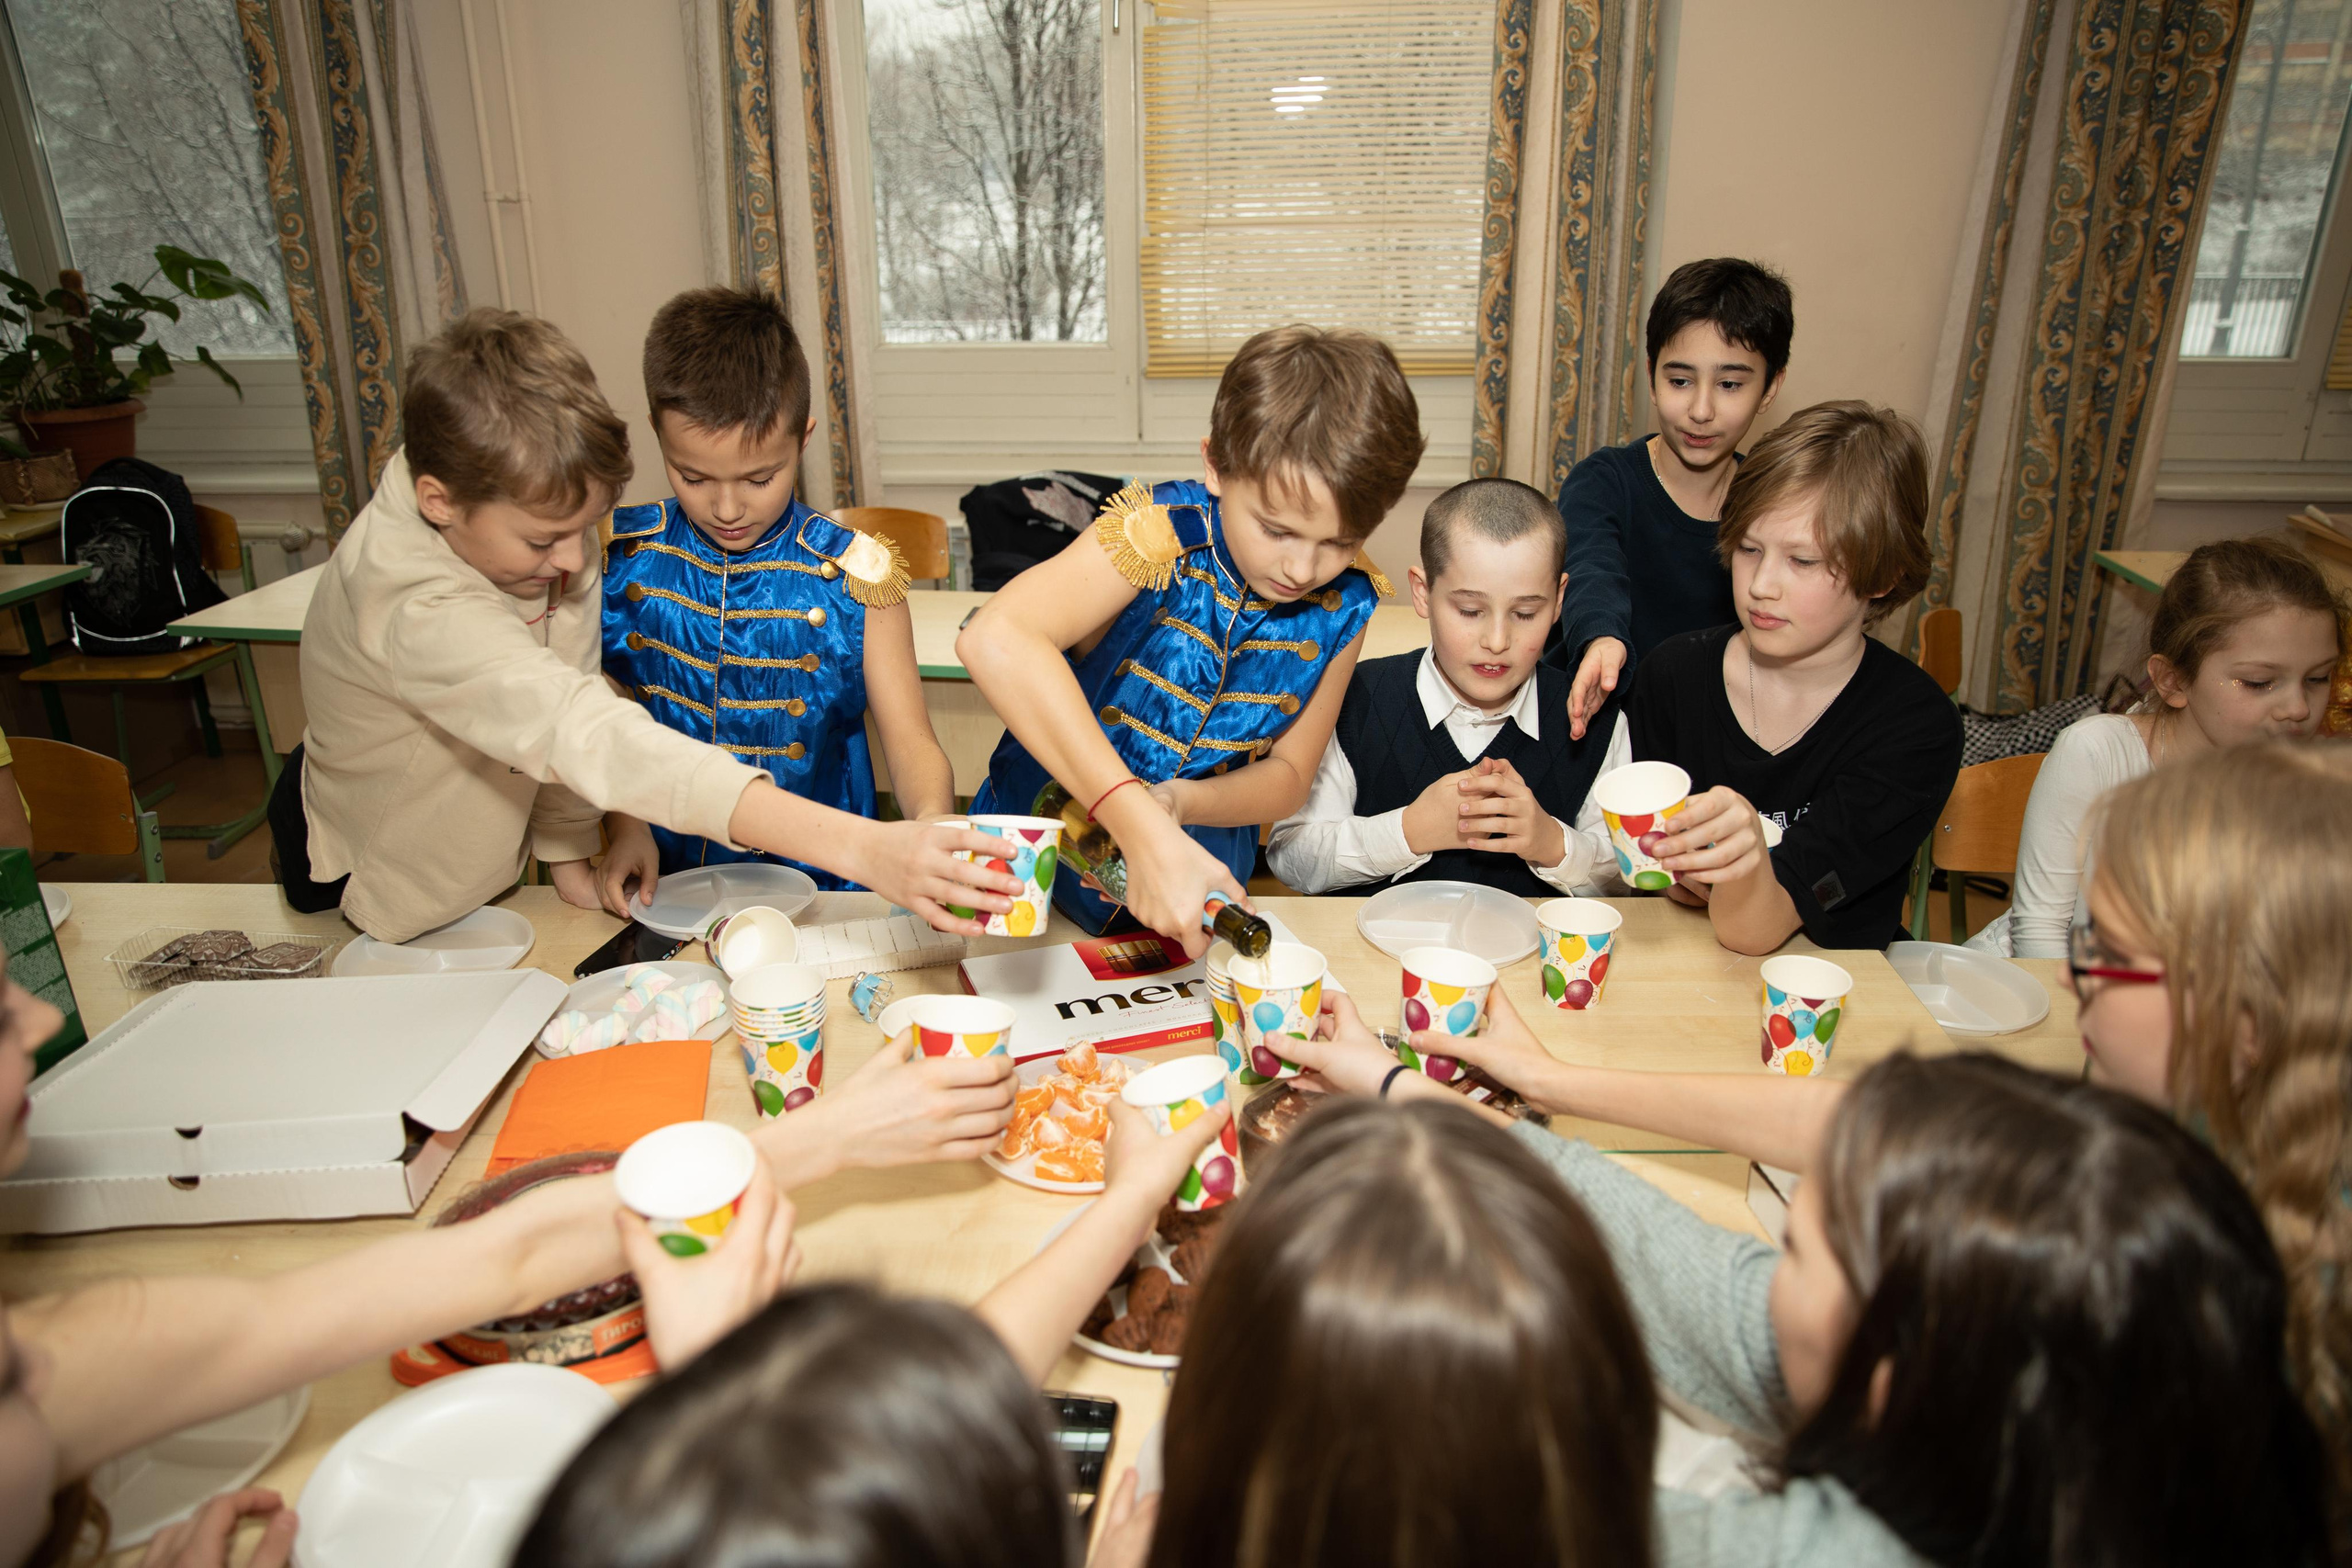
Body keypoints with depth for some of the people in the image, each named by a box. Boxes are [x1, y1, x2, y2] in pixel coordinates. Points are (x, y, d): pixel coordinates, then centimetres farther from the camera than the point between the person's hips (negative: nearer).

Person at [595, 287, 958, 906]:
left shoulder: (856, 576, -6)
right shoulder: (620, 555, 1)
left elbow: (910, 741, -9)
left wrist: (931, 821, -31)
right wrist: (625, 825, -4)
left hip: (817, 885, -2)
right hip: (663, 885, 2)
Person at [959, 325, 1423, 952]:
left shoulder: (1346, 605, -8)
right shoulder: (1164, 532, -23)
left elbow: (1288, 774, -1)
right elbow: (994, 640, -40)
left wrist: (1178, 801, -23)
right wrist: (1145, 830, -46)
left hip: (1199, 888, 3)